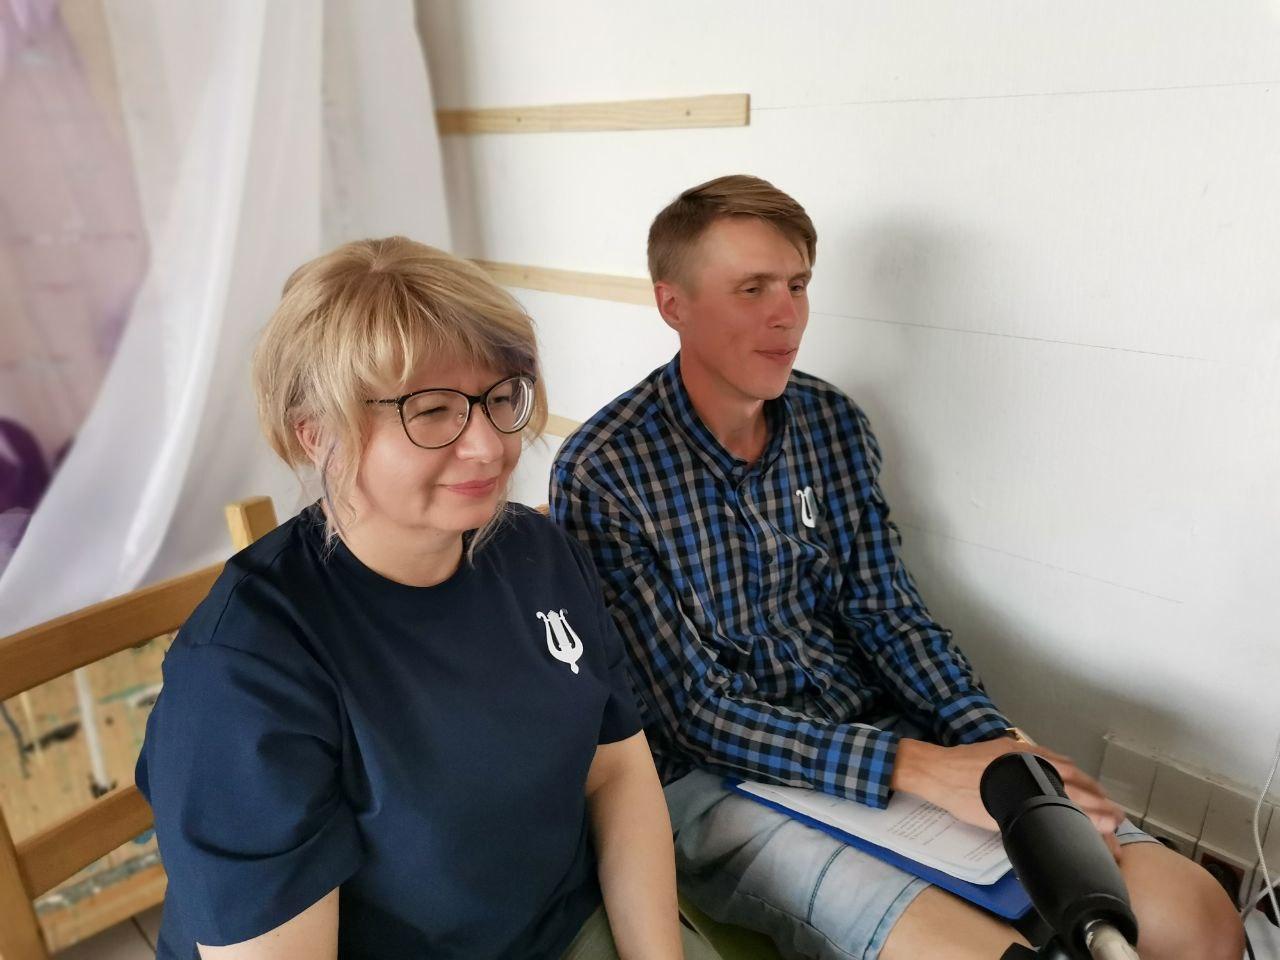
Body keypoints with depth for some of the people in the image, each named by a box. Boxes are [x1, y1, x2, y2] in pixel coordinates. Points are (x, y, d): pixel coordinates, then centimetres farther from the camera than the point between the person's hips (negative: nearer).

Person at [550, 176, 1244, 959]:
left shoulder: (835, 422, 1)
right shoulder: (602, 473, -17)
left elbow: (886, 610, 5)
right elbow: (688, 711, -17)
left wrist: (993, 744, -12)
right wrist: (914, 768, -25)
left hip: (882, 730, 5)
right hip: (720, 775, -5)